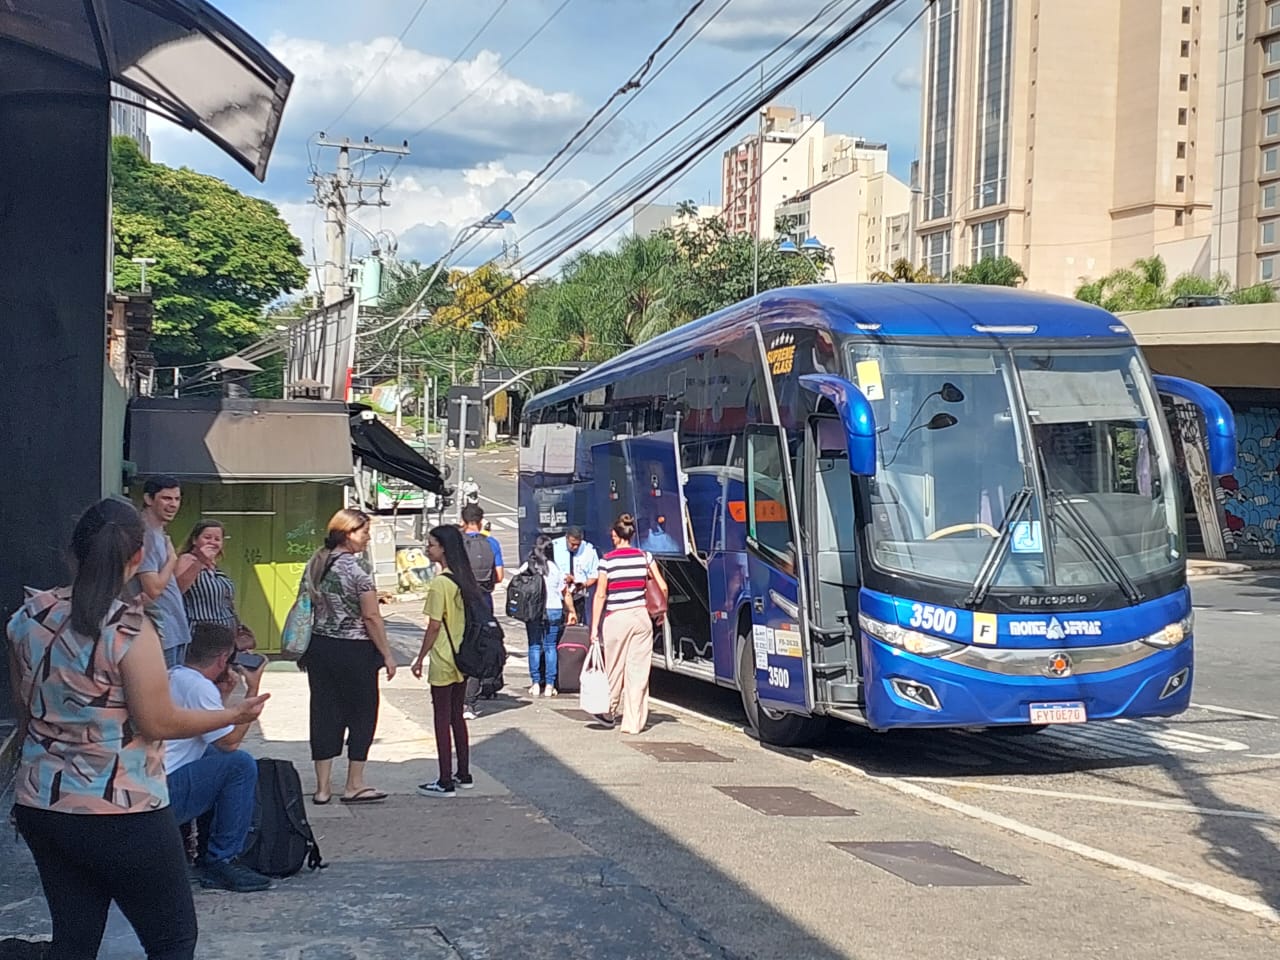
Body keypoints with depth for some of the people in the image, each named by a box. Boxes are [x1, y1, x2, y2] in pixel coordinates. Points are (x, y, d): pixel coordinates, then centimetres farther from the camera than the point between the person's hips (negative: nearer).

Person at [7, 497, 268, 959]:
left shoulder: (29, 616, 1)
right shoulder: (130, 629, -18)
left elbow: (26, 706, 13)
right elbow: (157, 722, -15)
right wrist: (235, 714, -3)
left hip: (41, 806, 6)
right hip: (122, 814, -6)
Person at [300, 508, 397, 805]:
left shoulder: (314, 564, 6)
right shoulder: (355, 571, -15)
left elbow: (305, 609, 12)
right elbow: (372, 618, -15)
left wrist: (304, 652, 19)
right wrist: (387, 655, -7)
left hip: (319, 647, 7)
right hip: (354, 650, -7)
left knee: (325, 713, 10)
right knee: (362, 714, 6)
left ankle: (322, 787, 12)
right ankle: (354, 785, 12)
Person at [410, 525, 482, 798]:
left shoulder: (440, 584, -18)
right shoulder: (465, 580, 6)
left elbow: (434, 626, -17)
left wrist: (420, 658, -8)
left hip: (443, 661, -8)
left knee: (442, 719, -1)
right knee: (458, 716, 17)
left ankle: (445, 782, 3)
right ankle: (463, 775, 24)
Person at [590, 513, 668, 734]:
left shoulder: (608, 560, -6)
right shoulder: (644, 557, 3)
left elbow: (600, 595, -6)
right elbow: (663, 587, 3)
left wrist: (595, 627, -3)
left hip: (616, 619, -2)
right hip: (640, 617, 3)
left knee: (615, 670, 11)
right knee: (639, 672, 4)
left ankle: (609, 715, 28)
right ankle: (634, 722, 5)